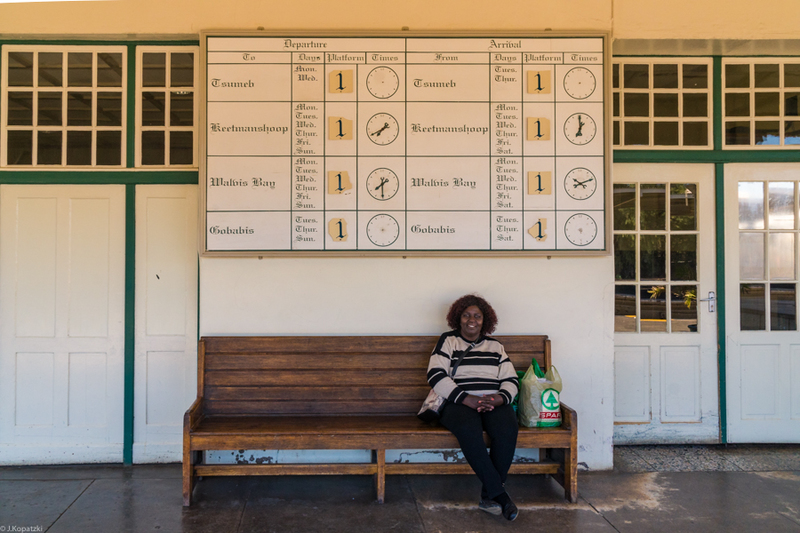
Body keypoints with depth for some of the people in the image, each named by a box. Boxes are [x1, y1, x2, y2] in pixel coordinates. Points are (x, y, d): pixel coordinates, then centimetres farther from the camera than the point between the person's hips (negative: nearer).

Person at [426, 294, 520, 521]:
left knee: (507, 428, -32)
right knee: (468, 428, -37)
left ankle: (489, 496, -21)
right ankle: (499, 493, -29)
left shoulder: (495, 346, 23)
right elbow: (435, 375, -3)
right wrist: (466, 399, -14)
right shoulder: (448, 341, 12)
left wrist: (501, 397, -9)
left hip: (494, 403, 3)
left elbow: (511, 380, 16)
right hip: (458, 403, -3)